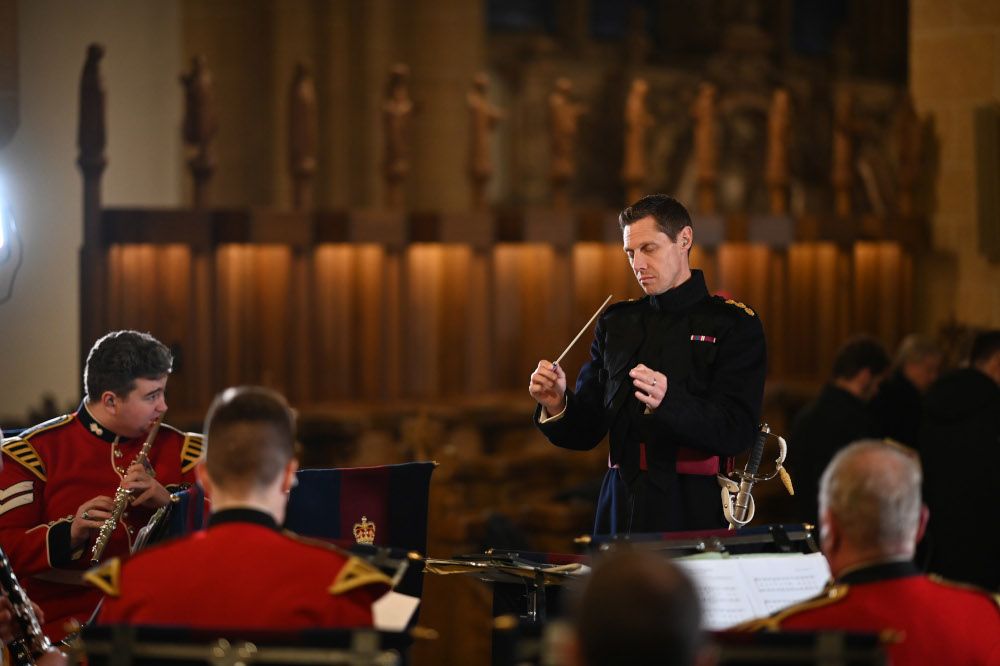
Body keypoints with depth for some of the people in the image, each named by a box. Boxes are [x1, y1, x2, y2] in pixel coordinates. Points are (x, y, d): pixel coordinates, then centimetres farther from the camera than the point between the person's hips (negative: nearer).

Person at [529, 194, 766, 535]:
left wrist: (668, 402, -27)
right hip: (622, 504, 4)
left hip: (694, 511, -4)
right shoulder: (616, 323, 14)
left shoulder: (734, 324, 0)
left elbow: (737, 432, -11)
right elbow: (585, 432, 13)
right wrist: (557, 404, -8)